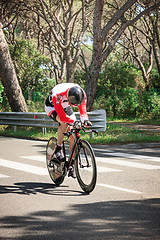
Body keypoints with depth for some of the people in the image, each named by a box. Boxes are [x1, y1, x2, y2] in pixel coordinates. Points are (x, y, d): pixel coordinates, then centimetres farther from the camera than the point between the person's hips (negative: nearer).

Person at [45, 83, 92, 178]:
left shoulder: (82, 94, -28)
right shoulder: (58, 95, -42)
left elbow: (83, 109, -26)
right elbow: (62, 115, -43)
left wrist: (85, 120, -46)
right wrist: (74, 121, -56)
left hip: (65, 107, 4)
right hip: (52, 106, -4)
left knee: (73, 135, -9)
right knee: (64, 123, -35)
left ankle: (73, 164, -2)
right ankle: (58, 148, -16)